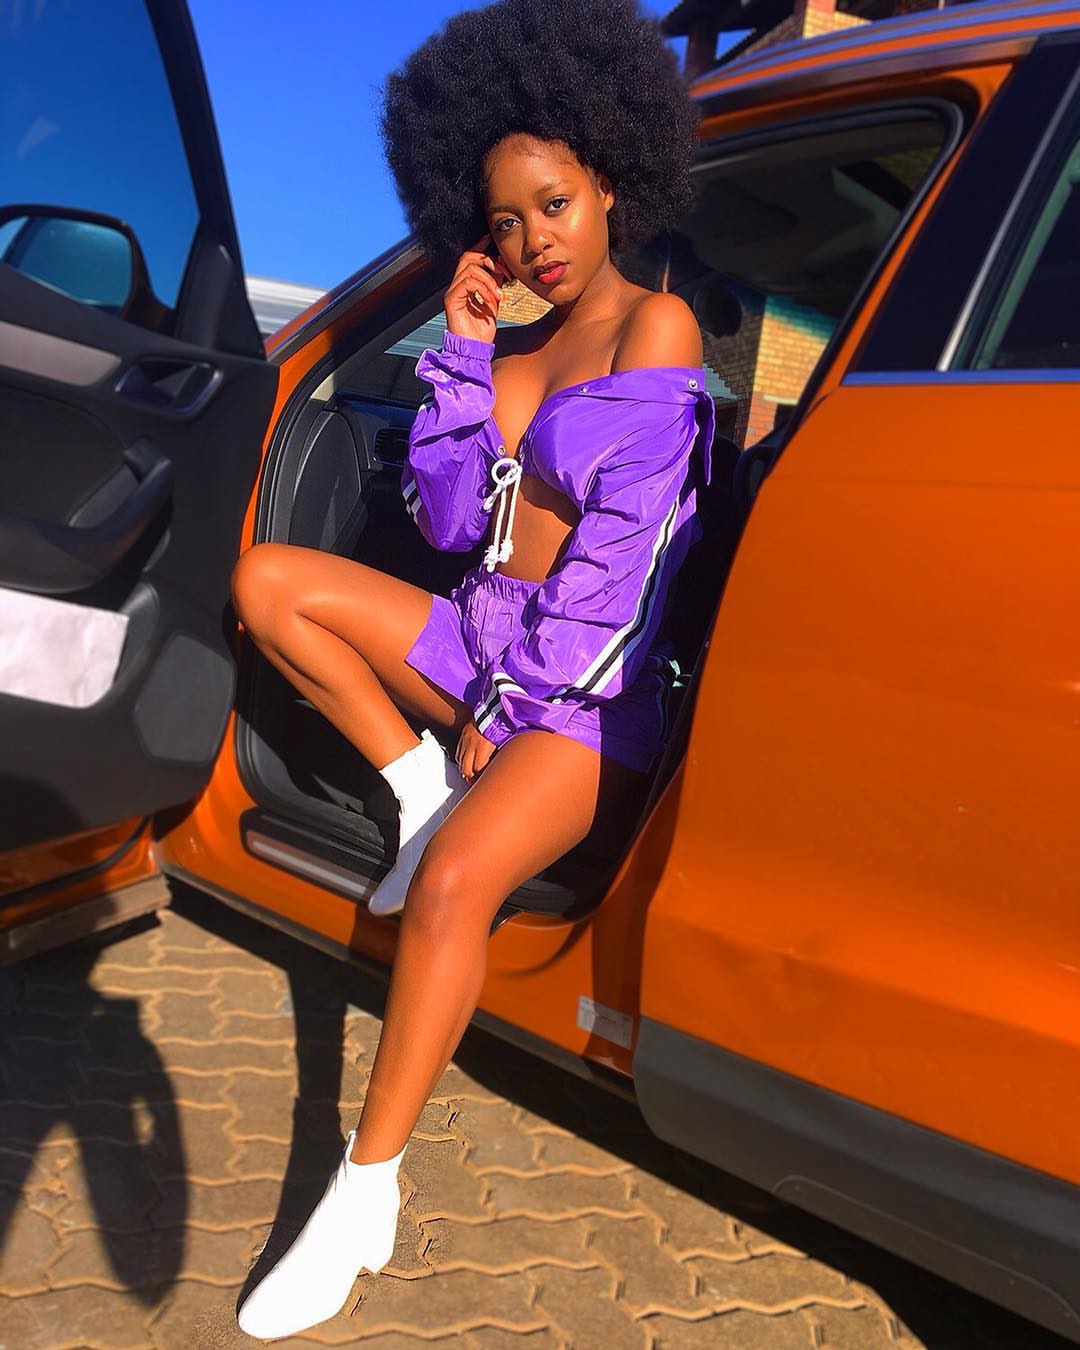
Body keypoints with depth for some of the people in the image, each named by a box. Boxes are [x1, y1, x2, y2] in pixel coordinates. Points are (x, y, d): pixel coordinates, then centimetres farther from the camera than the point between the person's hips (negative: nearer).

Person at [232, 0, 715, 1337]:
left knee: (452, 880, -30)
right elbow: (447, 520, 7)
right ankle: (424, 789, -3)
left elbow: (619, 552, -14)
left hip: (593, 684, -7)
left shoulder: (654, 329, -6)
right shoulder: (517, 344, 13)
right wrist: (463, 351, 0)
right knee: (266, 580, -8)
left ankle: (367, 1192, -13)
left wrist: (514, 706, -14)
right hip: (485, 637, 7)